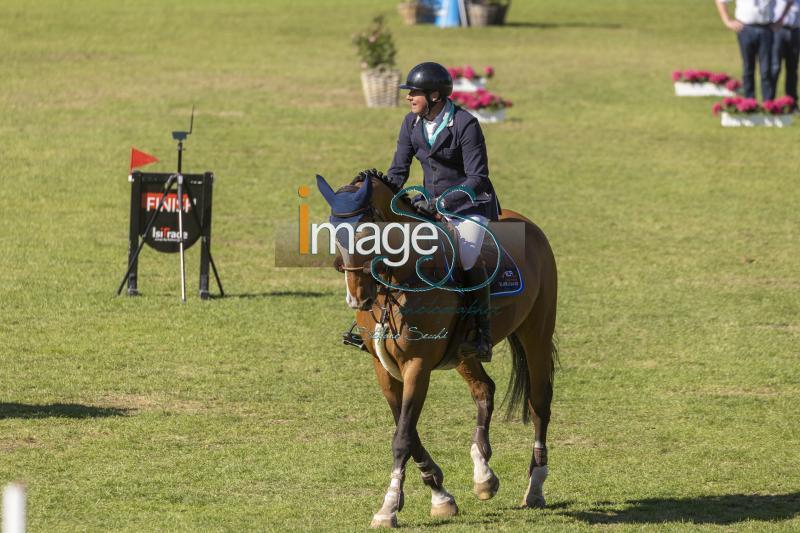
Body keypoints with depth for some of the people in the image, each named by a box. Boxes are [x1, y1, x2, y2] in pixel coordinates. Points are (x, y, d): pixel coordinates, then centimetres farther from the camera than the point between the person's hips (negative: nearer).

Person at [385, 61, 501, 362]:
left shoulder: (465, 125, -18)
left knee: (467, 255, -31)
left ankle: (483, 330, -20)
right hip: (431, 203, 7)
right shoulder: (411, 124, 1)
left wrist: (443, 202, -31)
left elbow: (477, 177, -20)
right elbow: (398, 170, 5)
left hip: (470, 204, -7)